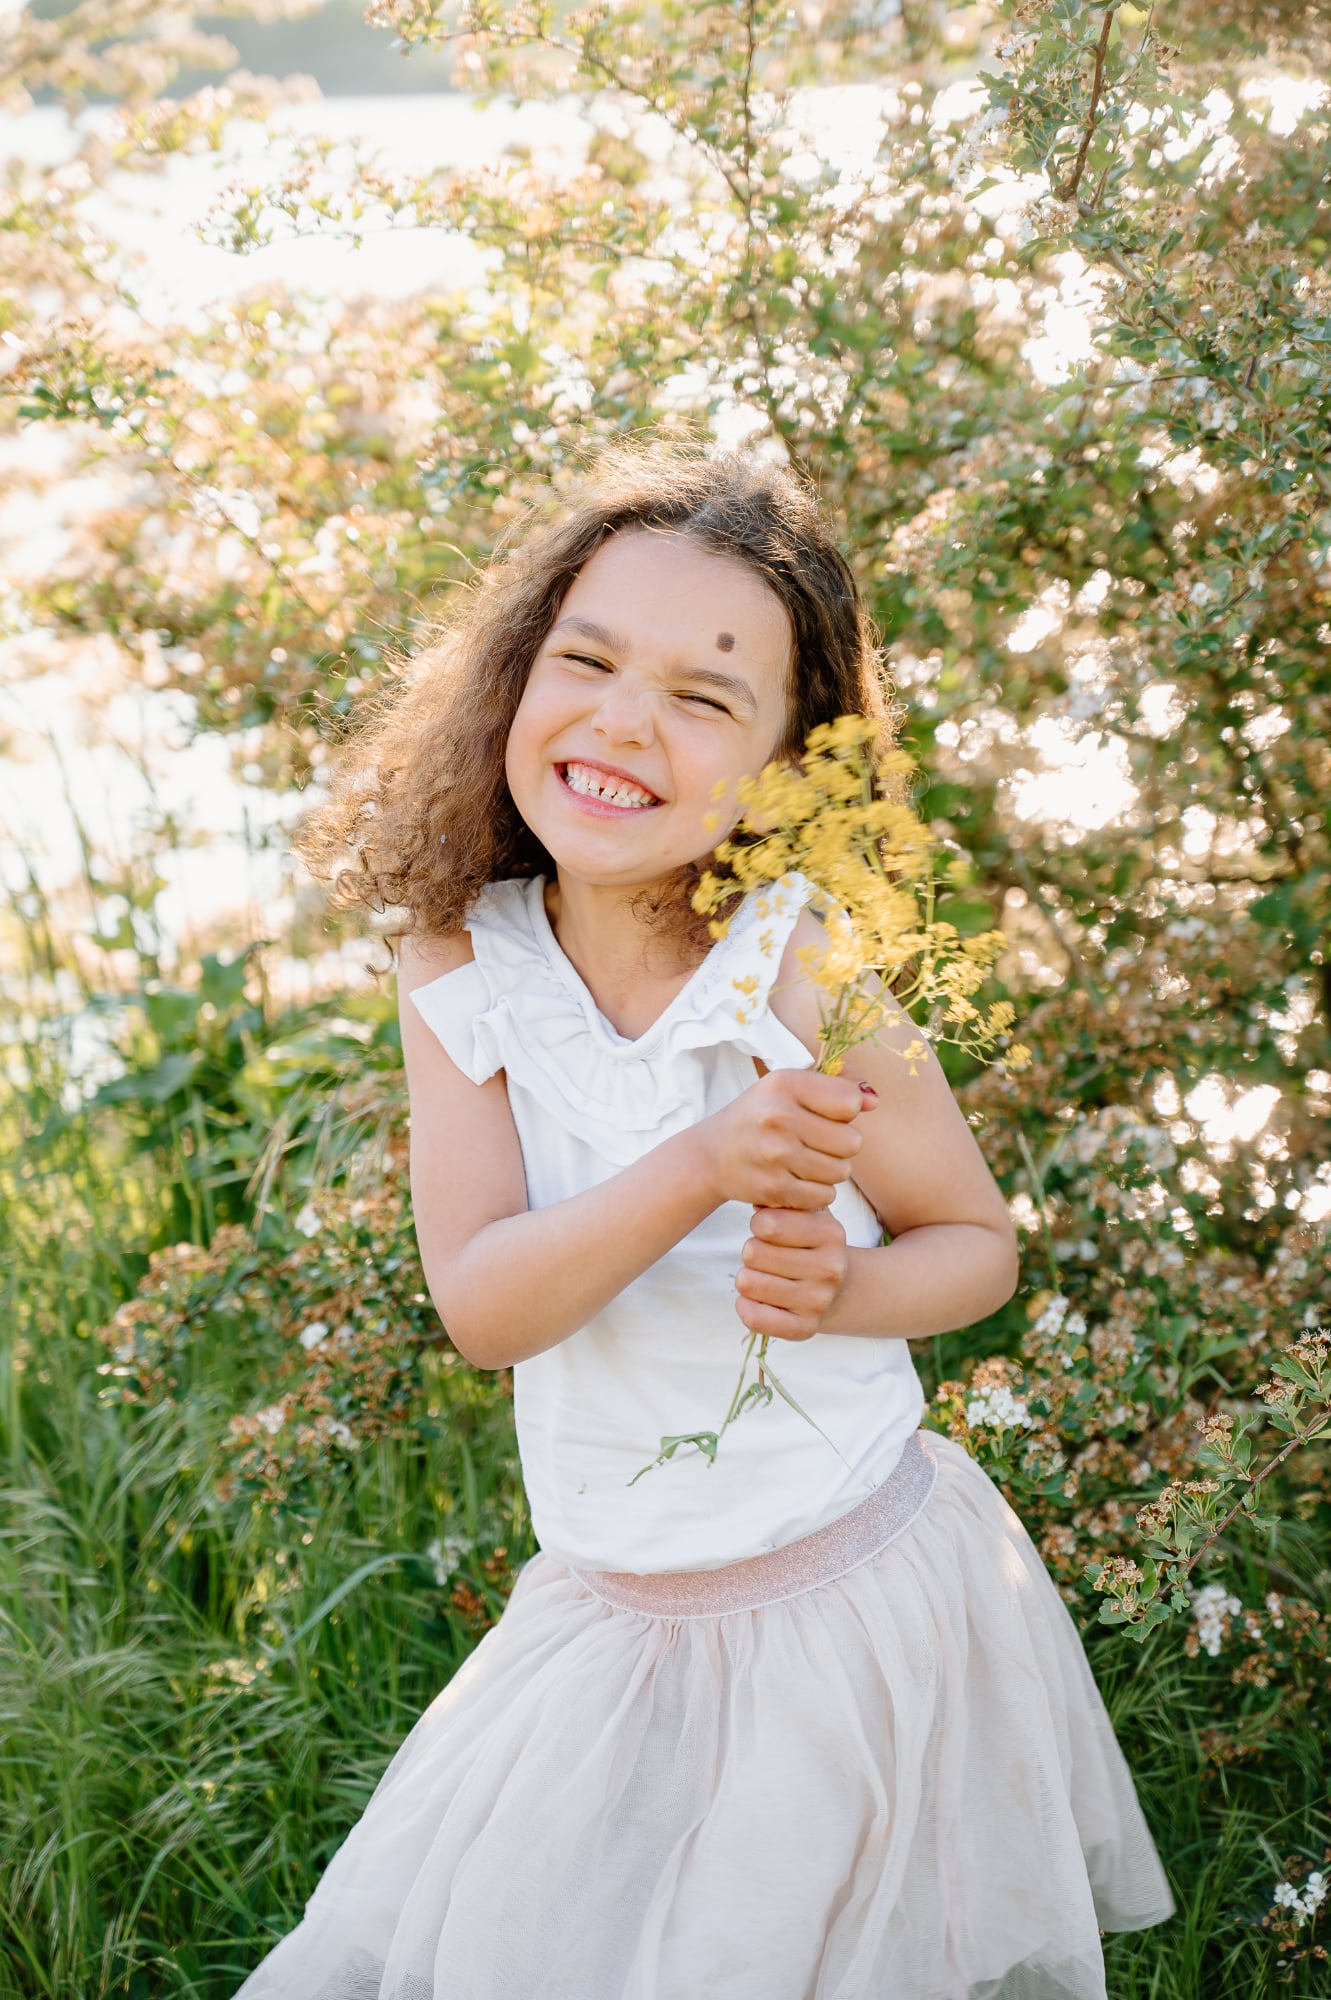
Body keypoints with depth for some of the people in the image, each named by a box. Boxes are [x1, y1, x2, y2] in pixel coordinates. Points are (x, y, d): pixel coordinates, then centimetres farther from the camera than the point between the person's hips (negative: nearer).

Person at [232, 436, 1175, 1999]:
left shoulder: (807, 975, -18)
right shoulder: (456, 962, -10)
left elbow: (977, 1246, -3)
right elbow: (477, 1303, -18)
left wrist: (837, 1285, -25)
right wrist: (707, 1166, -33)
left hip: (861, 1599, -3)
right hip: (606, 1617, 3)